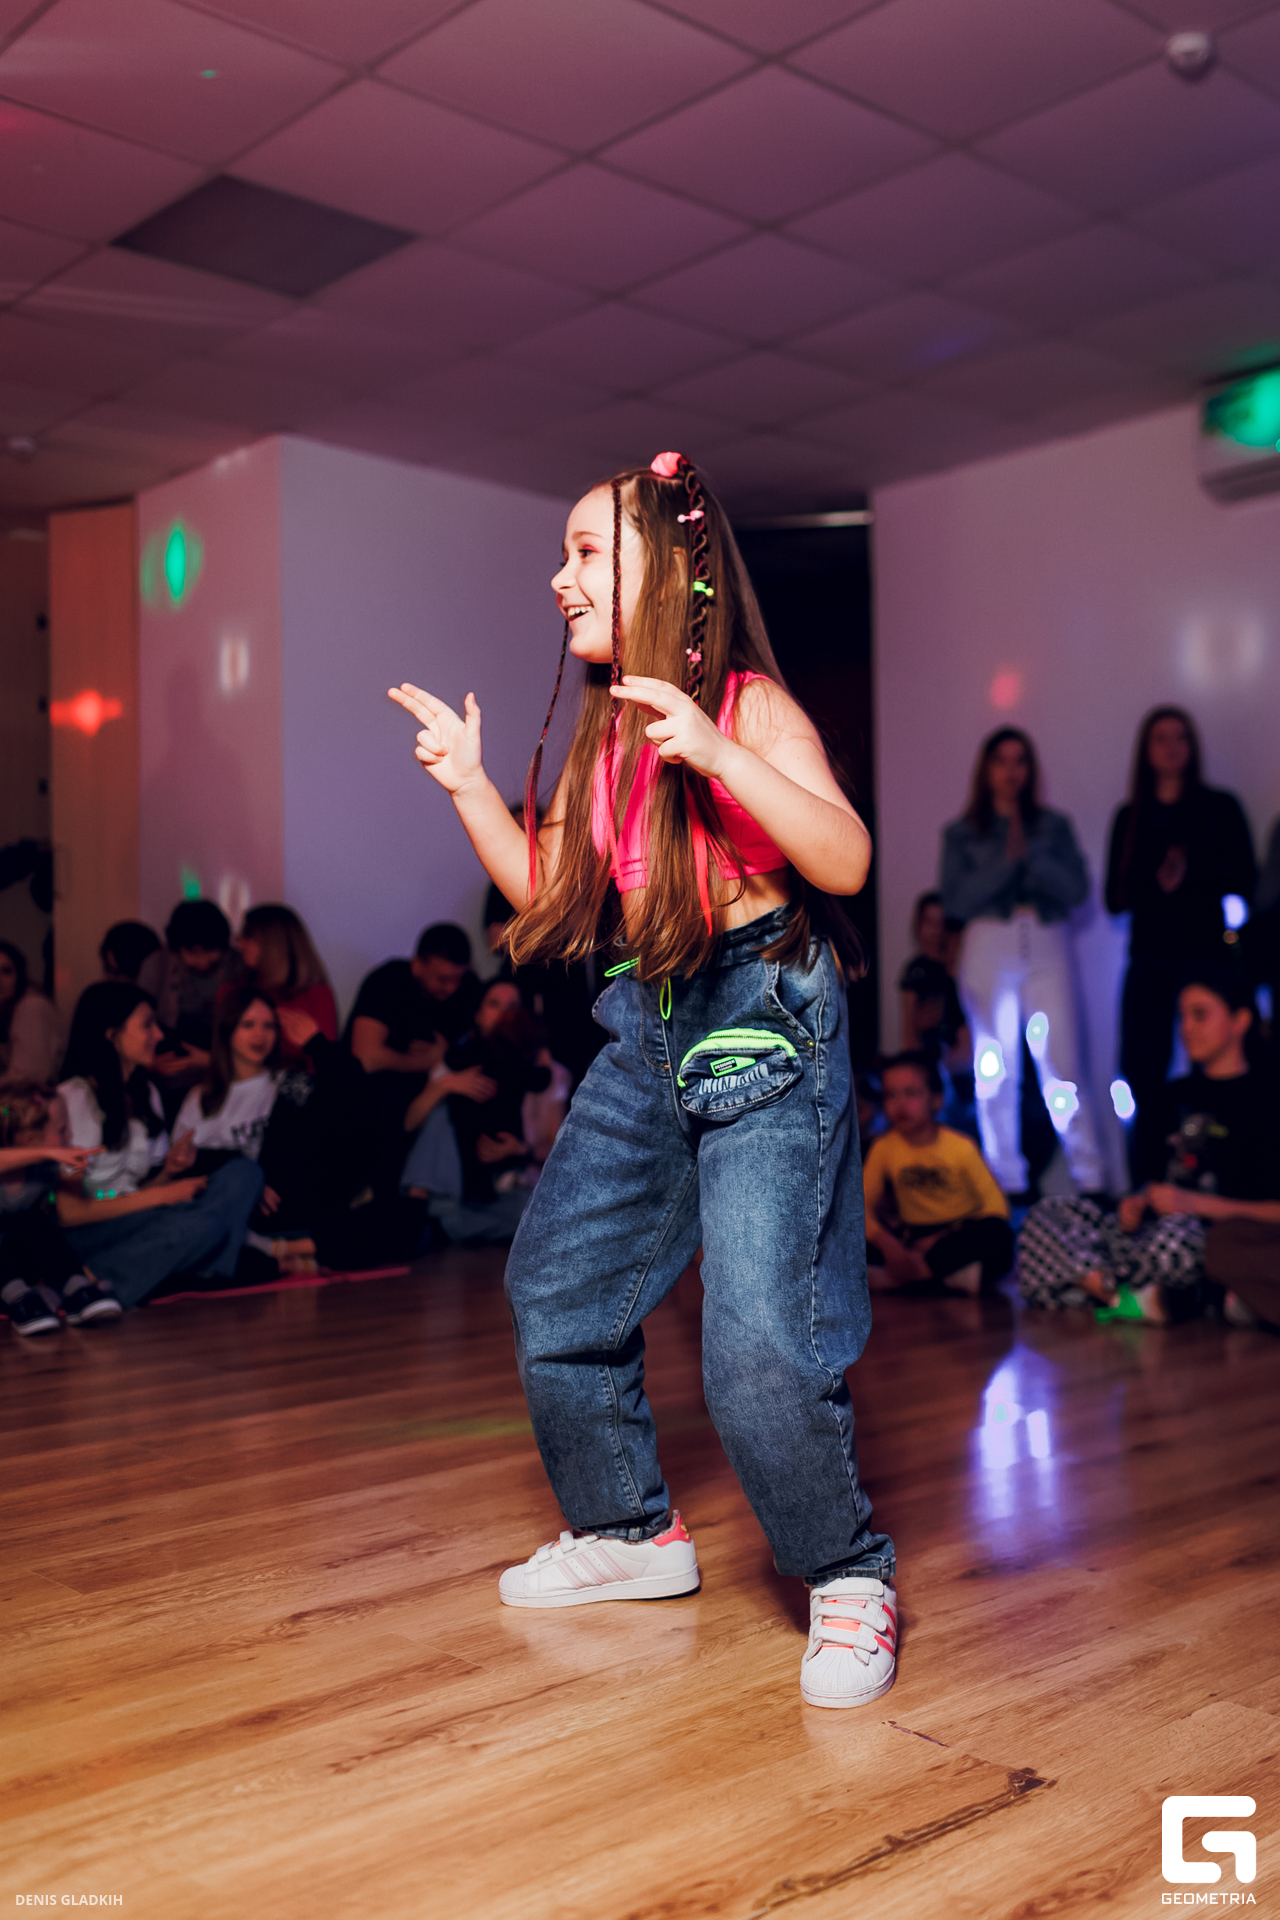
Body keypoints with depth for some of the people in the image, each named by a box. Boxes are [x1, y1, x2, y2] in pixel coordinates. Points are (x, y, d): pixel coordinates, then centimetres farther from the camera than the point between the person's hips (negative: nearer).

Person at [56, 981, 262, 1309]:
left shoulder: (145, 1092, 16)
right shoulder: (71, 1100, -10)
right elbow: (66, 1211, -15)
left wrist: (169, 1171, -6)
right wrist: (160, 1196, -15)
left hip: (138, 1225, 7)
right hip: (83, 1241, -7)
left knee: (242, 1174, -14)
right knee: (205, 1222, -33)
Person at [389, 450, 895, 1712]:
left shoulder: (750, 705, -10)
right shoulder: (605, 729, 11)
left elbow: (846, 859, -23)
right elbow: (551, 895, 15)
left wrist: (716, 755, -31)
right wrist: (468, 785, 9)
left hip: (768, 1021, -8)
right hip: (648, 1027, 8)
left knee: (758, 1338, -14)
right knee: (551, 1286, 12)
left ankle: (849, 1577, 10)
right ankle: (629, 1532, 32)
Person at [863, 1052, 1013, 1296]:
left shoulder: (960, 1146, -8)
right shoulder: (885, 1148, -2)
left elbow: (996, 1206, -11)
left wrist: (940, 1239, -21)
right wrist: (888, 1244, -26)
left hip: (958, 1234, -1)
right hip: (913, 1237, 2)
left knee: (998, 1237, -34)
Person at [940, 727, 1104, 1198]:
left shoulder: (1054, 825, 14)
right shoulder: (962, 833, 10)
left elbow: (1078, 889, 3)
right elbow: (954, 901, -2)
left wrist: (1031, 857, -8)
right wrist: (1006, 862, -7)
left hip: (1046, 947, 0)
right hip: (988, 945, 0)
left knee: (1062, 1063, -8)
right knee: (996, 1070, -1)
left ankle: (1090, 1178, -4)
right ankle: (1007, 1184, 5)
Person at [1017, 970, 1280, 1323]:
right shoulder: (1179, 1093, 20)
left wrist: (1193, 1203, -15)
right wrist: (1138, 1201, 0)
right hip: (1152, 1227, 8)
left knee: (1176, 1232, -42)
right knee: (1045, 1215, -8)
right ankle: (1140, 1301, -24)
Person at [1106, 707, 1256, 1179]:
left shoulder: (1220, 808, 8)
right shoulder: (1130, 817, 14)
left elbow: (1243, 881, 2)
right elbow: (1115, 896, 8)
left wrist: (1190, 875, -12)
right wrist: (1156, 882, -10)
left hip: (1206, 954, -2)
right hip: (1149, 959, 2)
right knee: (1143, 1074, -3)